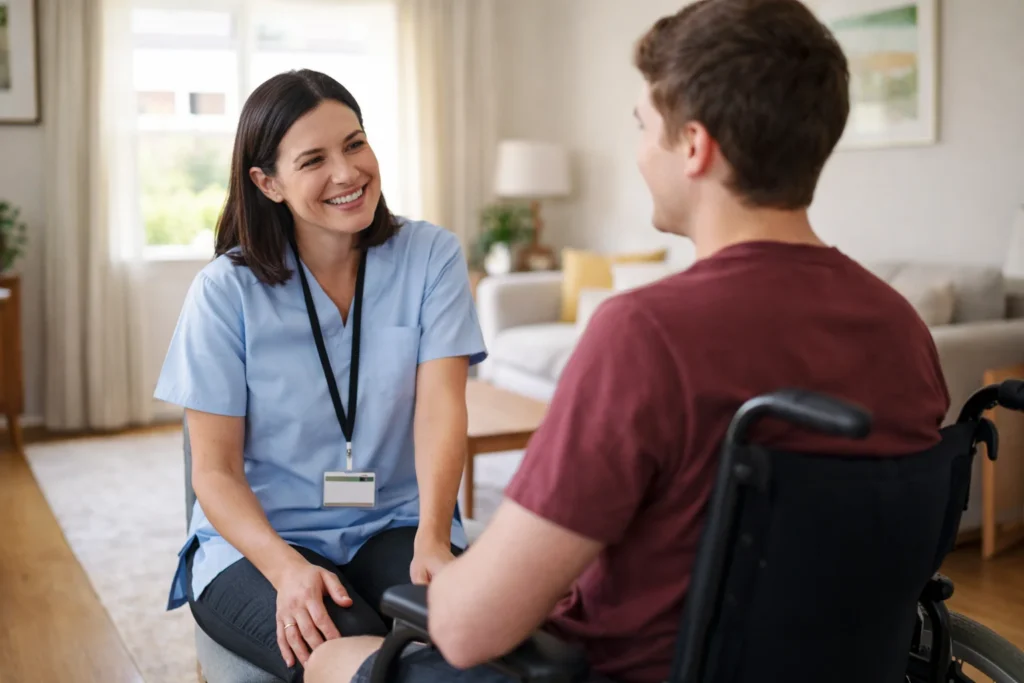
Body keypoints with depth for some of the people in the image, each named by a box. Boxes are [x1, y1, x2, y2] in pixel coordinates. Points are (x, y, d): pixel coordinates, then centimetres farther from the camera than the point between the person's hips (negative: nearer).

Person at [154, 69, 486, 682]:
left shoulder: (431, 256, -1)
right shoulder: (227, 290, -5)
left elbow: (441, 403, -13)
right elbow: (215, 470, -6)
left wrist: (432, 540, -30)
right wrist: (287, 568, -25)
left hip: (395, 527, 2)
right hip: (257, 540, -1)